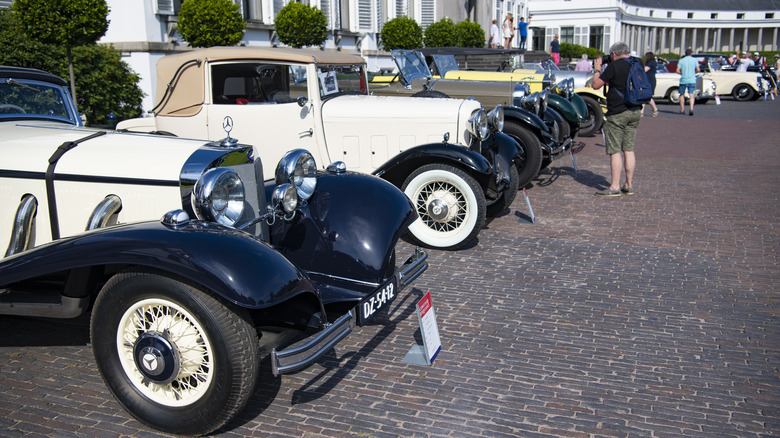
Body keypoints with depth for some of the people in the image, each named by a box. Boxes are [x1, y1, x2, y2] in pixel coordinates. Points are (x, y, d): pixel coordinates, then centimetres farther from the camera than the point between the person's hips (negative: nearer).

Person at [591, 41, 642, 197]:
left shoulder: (614, 66, -11)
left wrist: (597, 69, 9)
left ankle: (614, 187, -6)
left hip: (617, 113, -7)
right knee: (629, 149, 11)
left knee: (615, 150, -4)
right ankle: (629, 185, 14)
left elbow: (596, 85, -8)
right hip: (635, 111, 7)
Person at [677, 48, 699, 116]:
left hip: (683, 80, 0)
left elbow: (677, 71, -7)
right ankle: (691, 108, -23)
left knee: (682, 95, 14)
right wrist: (694, 72, 16)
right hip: (692, 80, 0)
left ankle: (682, 110, 16)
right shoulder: (695, 60, 2)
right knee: (691, 95, -3)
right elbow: (698, 70, -5)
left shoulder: (681, 61, 2)